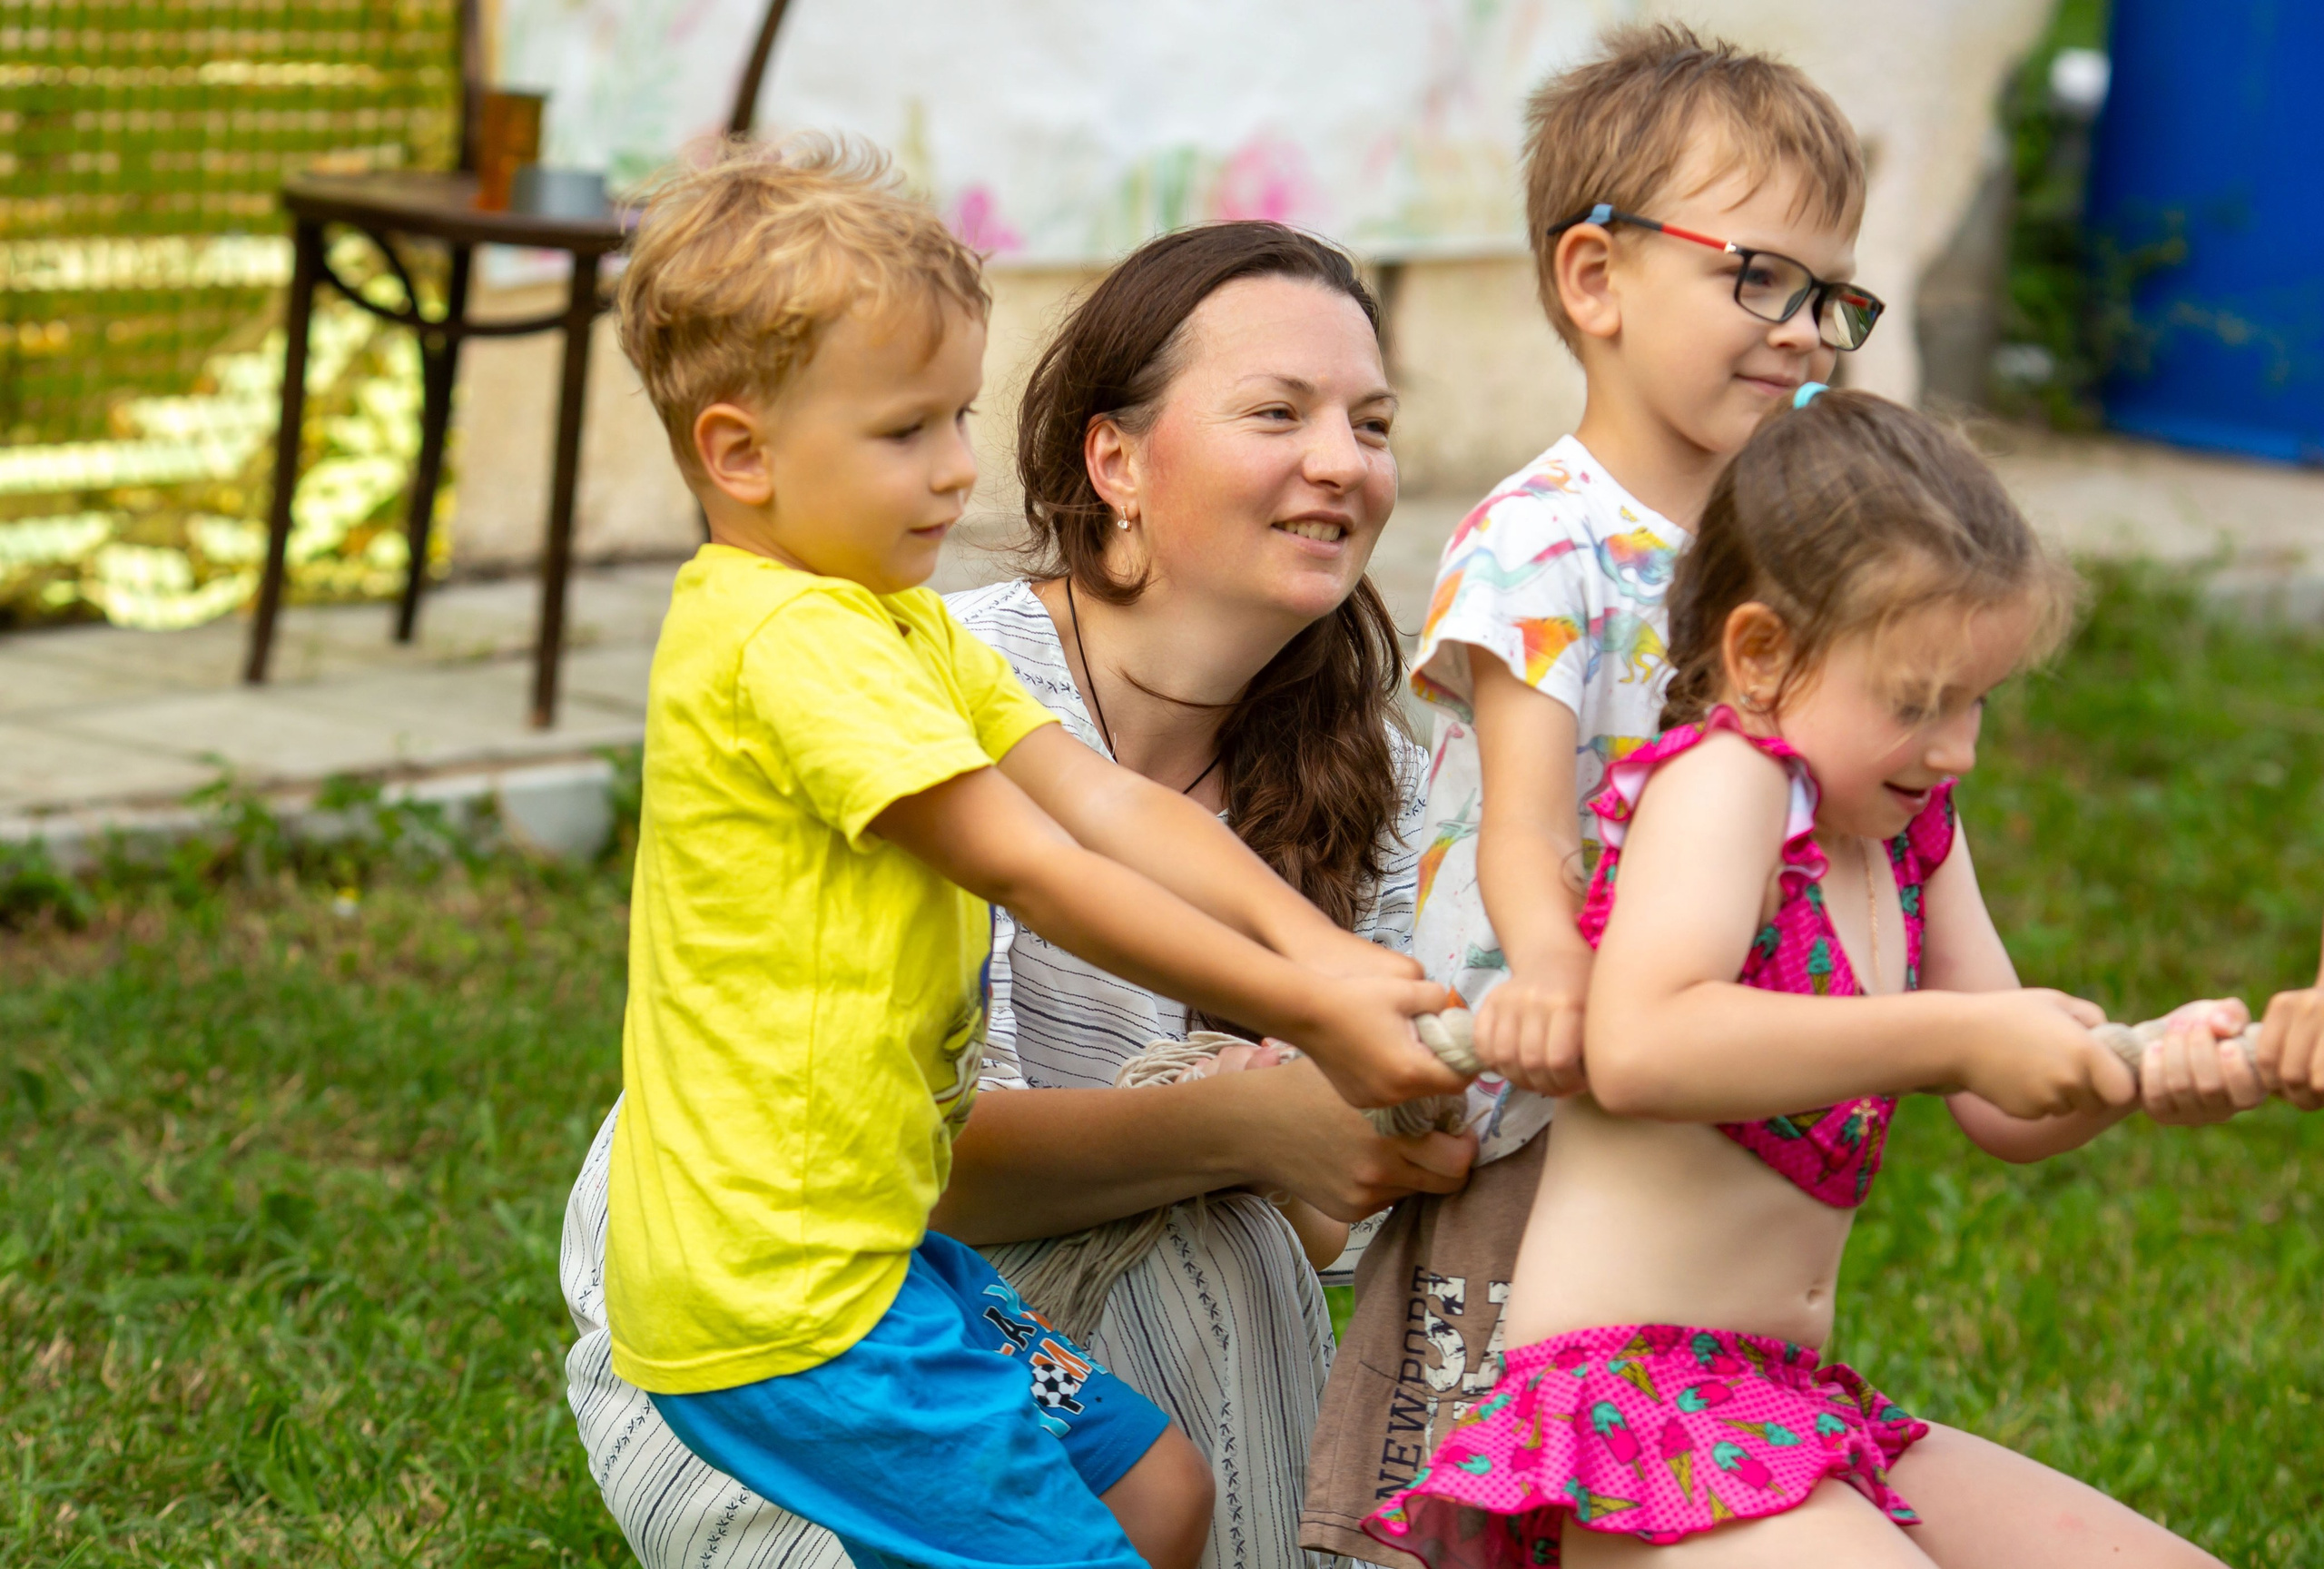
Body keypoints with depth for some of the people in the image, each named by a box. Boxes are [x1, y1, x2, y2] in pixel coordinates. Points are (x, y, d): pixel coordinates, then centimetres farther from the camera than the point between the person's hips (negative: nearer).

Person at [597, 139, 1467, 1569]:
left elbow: (1104, 802, 4)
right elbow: (1026, 869, -21)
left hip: (862, 1244, 10)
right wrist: (1305, 1014, -19)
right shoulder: (792, 638, -19)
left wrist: (1315, 945, -11)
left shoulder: (908, 629, 14)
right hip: (781, 1296, -10)